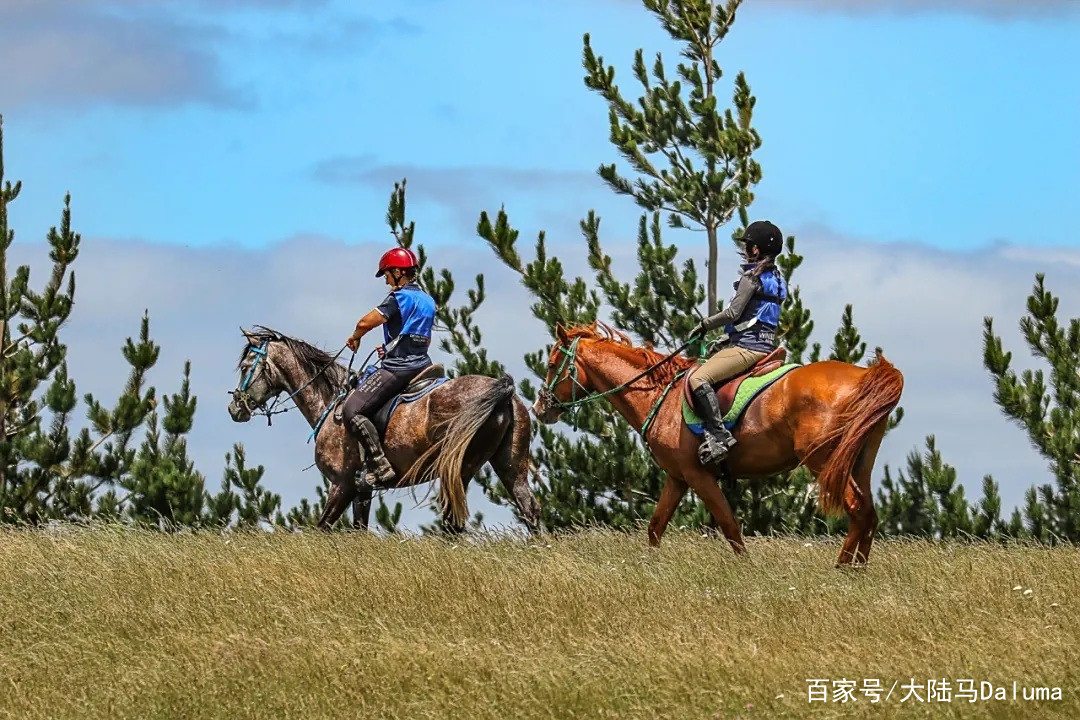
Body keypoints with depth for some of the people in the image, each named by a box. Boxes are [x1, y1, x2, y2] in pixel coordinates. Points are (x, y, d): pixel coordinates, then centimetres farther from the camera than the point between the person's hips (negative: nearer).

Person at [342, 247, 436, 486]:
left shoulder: (400, 297, -11)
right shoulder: (428, 301, 17)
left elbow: (365, 323, -17)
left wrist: (354, 338, 5)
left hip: (397, 369, -10)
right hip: (421, 364, 10)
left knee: (352, 411, -15)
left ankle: (379, 466, -24)